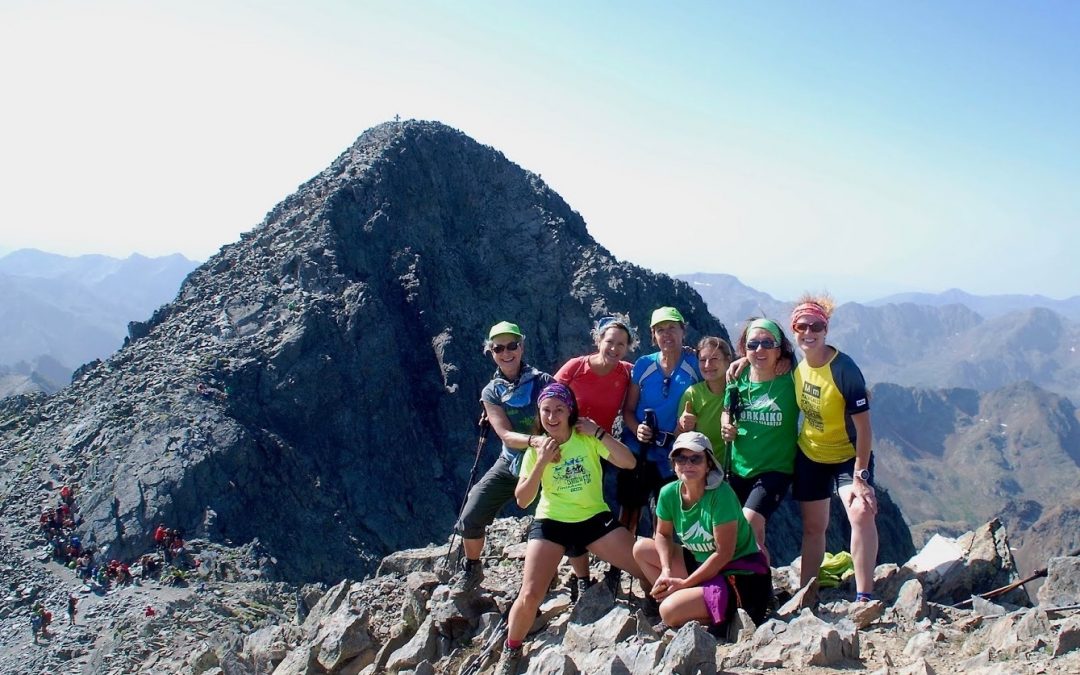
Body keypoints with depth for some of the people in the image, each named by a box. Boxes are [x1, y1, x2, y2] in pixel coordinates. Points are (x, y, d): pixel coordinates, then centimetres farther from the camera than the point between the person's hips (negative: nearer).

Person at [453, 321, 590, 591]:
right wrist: (535, 440, -36)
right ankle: (472, 569, 26)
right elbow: (505, 435, -17)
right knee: (470, 520, -1)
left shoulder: (543, 382, -10)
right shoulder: (491, 392, -3)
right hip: (510, 463, 3)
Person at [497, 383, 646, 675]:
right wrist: (541, 462, -19)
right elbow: (522, 500, -9)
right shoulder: (536, 448, -3)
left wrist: (598, 432, -19)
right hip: (551, 523, -1)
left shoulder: (587, 438, -5)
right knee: (529, 596, -14)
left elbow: (629, 462, -16)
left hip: (595, 519, 1)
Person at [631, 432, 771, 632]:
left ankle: (727, 617, 0)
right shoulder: (669, 493, -7)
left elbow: (724, 553, -22)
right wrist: (666, 571, -9)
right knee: (641, 548, 3)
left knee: (670, 611, -23)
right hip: (702, 562, 8)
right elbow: (663, 534, 9)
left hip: (739, 573, -7)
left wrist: (684, 583, -16)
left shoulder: (721, 494, -24)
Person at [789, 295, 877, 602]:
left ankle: (864, 597, -20)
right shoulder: (796, 363, -10)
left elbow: (863, 426, -25)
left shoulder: (844, 369, -26)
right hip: (809, 455, 5)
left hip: (847, 456, -5)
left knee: (861, 512, -27)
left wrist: (860, 477, -27)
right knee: (813, 527, 14)